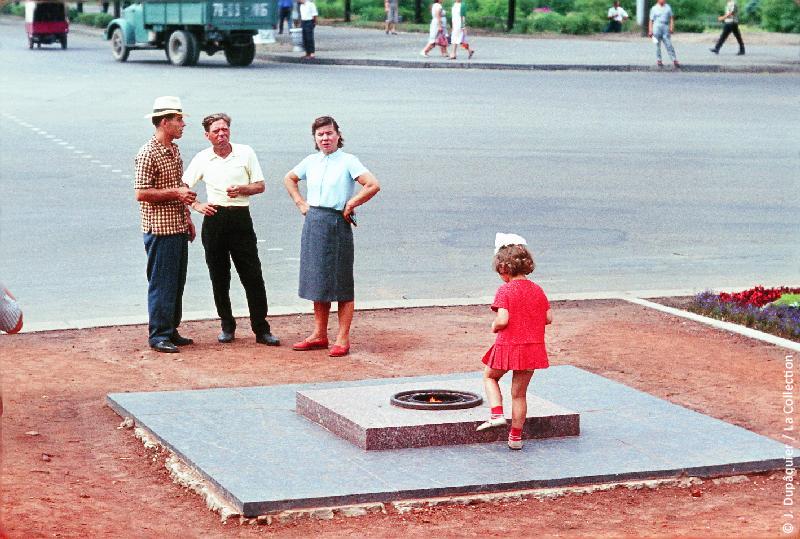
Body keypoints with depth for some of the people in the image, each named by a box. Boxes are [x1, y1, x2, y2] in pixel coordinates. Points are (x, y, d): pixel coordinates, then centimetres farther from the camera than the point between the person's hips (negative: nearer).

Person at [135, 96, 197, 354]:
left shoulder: (175, 151, 14)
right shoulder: (148, 153, -14)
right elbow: (141, 193, -19)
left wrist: (187, 217, 20)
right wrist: (175, 193, -20)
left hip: (178, 228, 9)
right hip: (160, 229, -9)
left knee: (177, 282, 12)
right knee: (161, 284, -5)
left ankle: (171, 330, 20)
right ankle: (159, 335, 1)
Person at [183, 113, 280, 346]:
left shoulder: (245, 153, 3)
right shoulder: (202, 159, 6)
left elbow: (260, 186, 6)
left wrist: (241, 190, -12)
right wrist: (196, 205, -1)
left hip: (240, 218, -1)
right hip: (214, 220, 2)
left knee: (253, 276, -4)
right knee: (219, 277, 6)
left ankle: (261, 329, -1)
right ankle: (227, 327, 18)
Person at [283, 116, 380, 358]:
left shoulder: (348, 161, -6)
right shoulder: (311, 161, 10)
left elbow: (373, 185, -17)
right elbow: (289, 179, 28)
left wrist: (350, 205, -11)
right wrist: (300, 203, 15)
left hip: (337, 224, -6)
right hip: (313, 223, 6)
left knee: (341, 283, -2)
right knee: (318, 281, 11)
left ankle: (343, 338, 2)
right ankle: (319, 334, 19)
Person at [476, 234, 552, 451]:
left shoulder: (505, 290, -13)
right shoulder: (537, 290, 4)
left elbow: (502, 320, -22)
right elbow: (548, 318, 5)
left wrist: (494, 326, -1)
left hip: (508, 345, -4)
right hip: (533, 347, 4)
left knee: (489, 376, 23)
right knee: (519, 393, 13)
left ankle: (497, 414, 4)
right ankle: (516, 437, 17)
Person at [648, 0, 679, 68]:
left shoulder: (668, 7, 13)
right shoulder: (654, 8, 6)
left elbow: (671, 18, 12)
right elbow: (651, 20, 5)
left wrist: (672, 27, -1)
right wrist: (650, 31, -4)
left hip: (665, 29, 1)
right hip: (656, 28, -1)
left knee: (669, 45, -4)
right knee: (657, 45, 1)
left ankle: (674, 60, -6)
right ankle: (658, 60, 9)